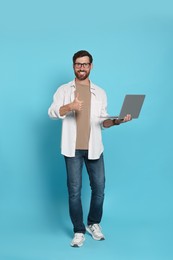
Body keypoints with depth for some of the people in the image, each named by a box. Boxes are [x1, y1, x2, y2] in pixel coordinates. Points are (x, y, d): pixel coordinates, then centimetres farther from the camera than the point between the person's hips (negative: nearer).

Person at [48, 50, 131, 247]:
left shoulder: (100, 93, 12)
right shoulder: (64, 90, 4)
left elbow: (102, 121, 12)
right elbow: (52, 112, -10)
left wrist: (116, 121, -9)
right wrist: (70, 106, -30)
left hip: (94, 147, 2)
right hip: (73, 148, -2)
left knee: (99, 188, 5)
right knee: (74, 190, 0)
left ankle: (94, 224, 27)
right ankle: (79, 231, 11)